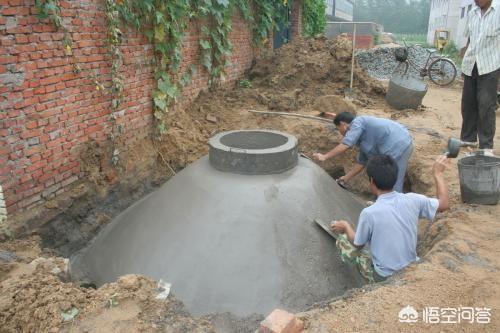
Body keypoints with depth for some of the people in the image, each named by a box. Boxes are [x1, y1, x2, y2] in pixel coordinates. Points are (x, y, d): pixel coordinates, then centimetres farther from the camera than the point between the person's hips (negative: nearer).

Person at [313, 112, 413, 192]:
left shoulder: (357, 122, -4)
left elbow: (345, 145, -16)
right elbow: (362, 162, 25)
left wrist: (325, 156, -10)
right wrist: (346, 177, 29)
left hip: (396, 146, -11)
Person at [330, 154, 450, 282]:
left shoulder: (369, 213, -24)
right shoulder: (412, 200, -15)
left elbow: (357, 244, -9)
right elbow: (444, 204, 2)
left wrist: (346, 226, 10)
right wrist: (438, 173, 11)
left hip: (384, 277, -4)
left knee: (342, 239, 10)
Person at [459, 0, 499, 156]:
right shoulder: (472, 13, 9)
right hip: (470, 66, 5)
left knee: (486, 106, -7)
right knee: (467, 104, 9)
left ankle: (486, 145, -1)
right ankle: (467, 138, 22)